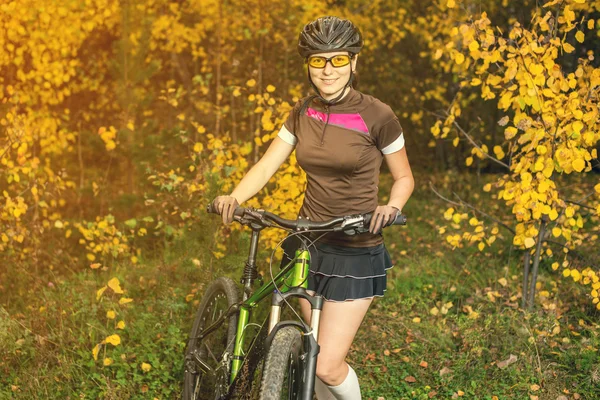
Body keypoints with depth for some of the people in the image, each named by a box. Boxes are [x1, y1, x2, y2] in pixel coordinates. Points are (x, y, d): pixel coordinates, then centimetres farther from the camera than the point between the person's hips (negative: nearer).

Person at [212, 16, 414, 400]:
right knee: (315, 352, 11)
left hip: (356, 252, -5)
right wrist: (233, 198, -18)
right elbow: (266, 166, 1)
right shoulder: (303, 113, 3)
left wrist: (390, 208, -21)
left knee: (328, 366, -9)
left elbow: (404, 177, 0)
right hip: (309, 244, 5)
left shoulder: (376, 116, -11)